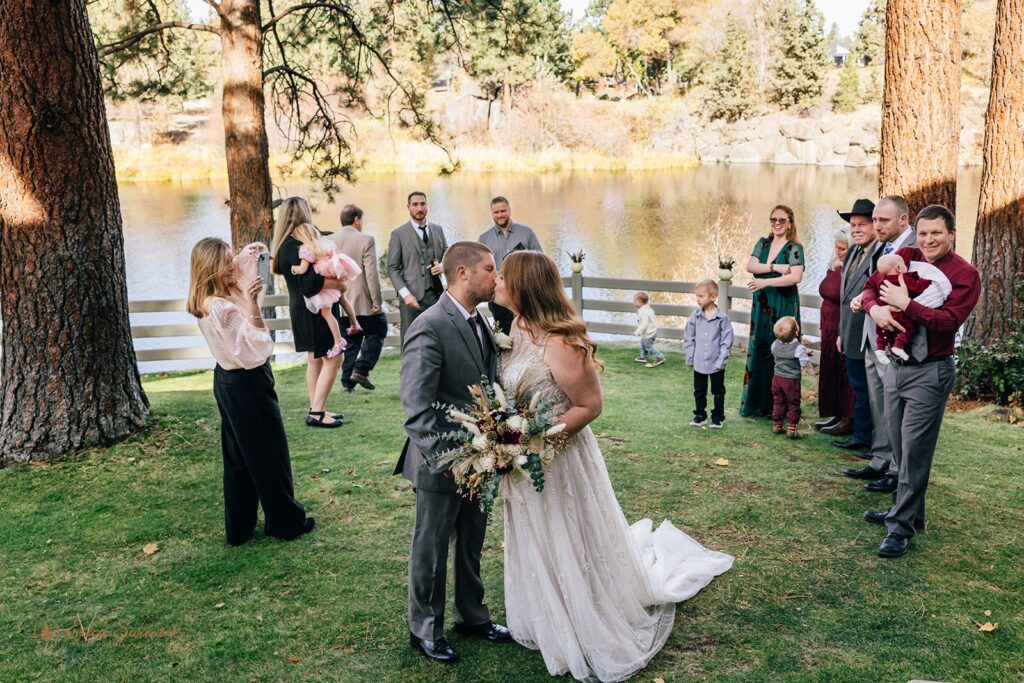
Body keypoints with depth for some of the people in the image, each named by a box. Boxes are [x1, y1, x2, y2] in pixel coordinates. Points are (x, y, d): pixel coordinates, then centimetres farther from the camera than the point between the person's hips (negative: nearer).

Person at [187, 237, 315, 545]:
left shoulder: (213, 300, 3)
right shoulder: (221, 308, -26)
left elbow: (238, 265, 24)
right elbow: (255, 350, -29)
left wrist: (247, 254, 8)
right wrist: (253, 307, -37)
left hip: (229, 382, 10)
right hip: (247, 385, -10)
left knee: (238, 458, 17)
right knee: (269, 455, 5)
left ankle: (239, 527, 27)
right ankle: (286, 522, 20)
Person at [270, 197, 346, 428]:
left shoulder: (285, 245, 8)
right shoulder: (297, 247, -22)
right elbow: (310, 283, -28)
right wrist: (339, 284, -15)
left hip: (304, 310, 10)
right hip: (313, 311, -10)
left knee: (315, 360, 16)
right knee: (333, 359, -4)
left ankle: (317, 410, 22)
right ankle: (316, 413, -1)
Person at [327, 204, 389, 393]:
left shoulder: (328, 241, 4)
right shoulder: (366, 240, -11)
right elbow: (371, 274, -15)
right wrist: (377, 301, -9)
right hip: (362, 301, -5)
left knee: (348, 341, 13)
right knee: (376, 333, 12)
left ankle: (348, 381, 12)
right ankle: (361, 370, -1)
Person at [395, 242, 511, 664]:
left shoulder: (479, 322, 5)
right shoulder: (429, 327, -21)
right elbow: (416, 404, -25)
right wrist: (442, 457, -28)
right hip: (442, 463, -7)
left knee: (471, 544, 22)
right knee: (431, 549, 11)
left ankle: (472, 616, 40)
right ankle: (424, 628, 30)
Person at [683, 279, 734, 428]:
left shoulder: (722, 318, -11)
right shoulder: (695, 316, -4)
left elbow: (727, 341, -9)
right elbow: (688, 338, 2)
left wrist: (721, 360, -13)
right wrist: (690, 358, 0)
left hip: (716, 364, -3)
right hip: (699, 363, 3)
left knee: (718, 392, 11)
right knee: (699, 391, 14)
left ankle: (718, 417, 24)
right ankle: (700, 416, 27)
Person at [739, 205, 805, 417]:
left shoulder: (794, 248, -5)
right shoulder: (763, 243, 11)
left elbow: (796, 276, -18)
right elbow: (750, 266, -3)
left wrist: (765, 281, -17)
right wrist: (775, 267, -15)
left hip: (784, 305, -5)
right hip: (761, 305, 5)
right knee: (758, 351, 7)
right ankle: (756, 402, 16)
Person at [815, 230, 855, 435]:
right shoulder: (834, 268, 8)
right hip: (829, 331, 9)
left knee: (845, 374, 0)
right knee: (830, 372, 15)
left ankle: (847, 420, 11)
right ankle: (834, 415, 26)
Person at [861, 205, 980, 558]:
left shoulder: (965, 274, -8)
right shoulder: (905, 257, 6)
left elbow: (949, 321, -19)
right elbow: (870, 287, 11)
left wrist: (905, 304, -25)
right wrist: (875, 307, -11)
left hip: (930, 372, -6)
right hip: (896, 365, 6)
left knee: (914, 450, -4)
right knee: (900, 447, 15)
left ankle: (901, 526, 2)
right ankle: (906, 509, 30)